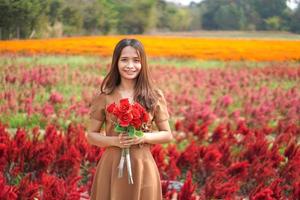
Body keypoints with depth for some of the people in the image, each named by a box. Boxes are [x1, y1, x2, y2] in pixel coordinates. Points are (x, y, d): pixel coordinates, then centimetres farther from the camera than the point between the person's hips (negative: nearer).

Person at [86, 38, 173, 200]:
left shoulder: (154, 96, 1)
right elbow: (91, 135, 4)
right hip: (112, 166, 0)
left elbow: (167, 135, 6)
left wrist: (144, 137, -12)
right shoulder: (104, 96, -1)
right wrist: (115, 140, -14)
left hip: (143, 166, 1)